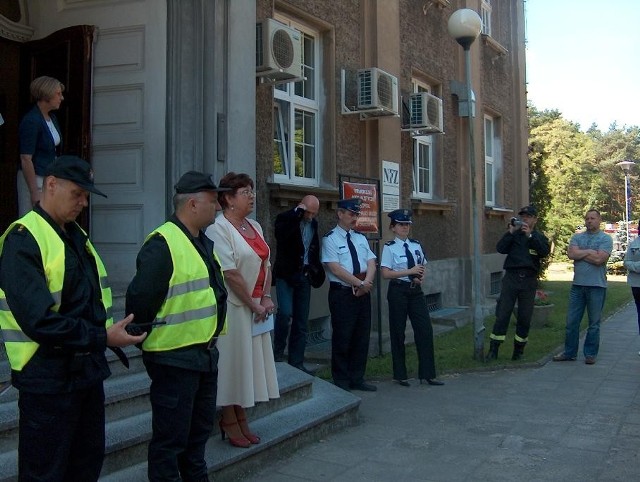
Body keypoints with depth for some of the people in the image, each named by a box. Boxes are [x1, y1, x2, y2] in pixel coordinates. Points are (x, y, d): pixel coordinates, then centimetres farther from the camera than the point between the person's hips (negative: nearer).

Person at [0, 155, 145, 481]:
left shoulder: (77, 236, 11)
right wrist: (102, 337, -24)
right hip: (48, 377, -8)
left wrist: (112, 330, 2)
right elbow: (38, 320, -25)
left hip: (88, 369, 8)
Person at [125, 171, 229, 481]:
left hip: (205, 353, 9)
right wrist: (148, 338, -10)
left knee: (199, 430, 22)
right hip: (174, 358, -9)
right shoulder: (162, 244, -20)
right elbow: (140, 299, -22)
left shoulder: (203, 243, 11)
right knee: (170, 439, 4)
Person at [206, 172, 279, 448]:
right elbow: (230, 273, -19)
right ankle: (229, 423, 16)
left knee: (249, 362, 13)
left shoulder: (254, 226, 11)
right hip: (234, 307, -8)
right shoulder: (218, 229, -14)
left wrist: (266, 298, -1)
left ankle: (241, 420, 25)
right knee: (232, 361, 2)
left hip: (257, 307, 8)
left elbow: (266, 264, 12)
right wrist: (254, 304, -14)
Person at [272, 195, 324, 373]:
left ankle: (296, 362, 12)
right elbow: (281, 236, -29)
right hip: (286, 274, -5)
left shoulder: (313, 224, 10)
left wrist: (315, 268, 11)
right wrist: (297, 213, -25)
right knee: (285, 312, -22)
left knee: (301, 320, 5)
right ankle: (278, 351, 0)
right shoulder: (285, 218, -7)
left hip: (304, 275, 6)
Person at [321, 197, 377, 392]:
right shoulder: (330, 239, -6)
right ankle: (341, 381, 13)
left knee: (362, 337, 10)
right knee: (342, 338, 0)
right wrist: (359, 283, -16)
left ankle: (357, 379, 22)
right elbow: (335, 268, -15)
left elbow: (371, 264, 7)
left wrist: (366, 283, -12)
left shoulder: (361, 238, 14)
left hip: (363, 293, 6)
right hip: (342, 294, -6)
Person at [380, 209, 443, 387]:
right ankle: (400, 375, 19)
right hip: (398, 291, -5)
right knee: (398, 332, 5)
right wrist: (410, 272, -18)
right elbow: (386, 273, -13)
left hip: (416, 290, 5)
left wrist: (421, 277, -5)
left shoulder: (416, 245, 8)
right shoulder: (390, 247, -7)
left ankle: (427, 374, 10)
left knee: (425, 329, 0)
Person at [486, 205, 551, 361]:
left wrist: (530, 235, -18)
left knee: (525, 317, 6)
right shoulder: (514, 234, 11)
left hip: (529, 280, 1)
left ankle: (519, 350, 18)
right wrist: (510, 232, -13)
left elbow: (545, 251, -11)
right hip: (511, 277, -1)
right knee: (502, 314, -4)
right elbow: (500, 249, -4)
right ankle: (493, 349, -1)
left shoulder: (539, 237, 10)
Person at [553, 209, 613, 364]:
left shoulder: (606, 239, -1)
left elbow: (599, 259, -15)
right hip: (578, 285, 3)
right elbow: (571, 254, -6)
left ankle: (590, 354, 16)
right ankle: (569, 352, 15)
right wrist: (589, 251, -7)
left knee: (594, 323, 6)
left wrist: (580, 253, -5)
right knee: (572, 321, 6)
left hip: (597, 286, -3)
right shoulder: (577, 237, 11)